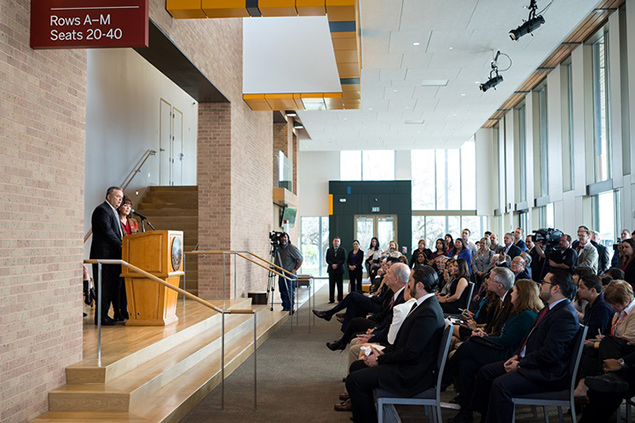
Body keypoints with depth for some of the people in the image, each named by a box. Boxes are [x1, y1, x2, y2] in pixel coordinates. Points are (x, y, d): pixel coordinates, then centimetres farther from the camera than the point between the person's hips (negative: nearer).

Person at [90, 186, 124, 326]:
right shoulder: (102, 210, -10)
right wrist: (121, 245, -15)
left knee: (110, 285, 11)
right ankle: (101, 317, 0)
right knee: (104, 286, -6)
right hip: (104, 254, -10)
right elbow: (107, 231, -18)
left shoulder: (113, 211, 21)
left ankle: (104, 314, 17)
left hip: (113, 254, 10)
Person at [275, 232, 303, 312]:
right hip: (281, 273, 6)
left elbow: (300, 259, -10)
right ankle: (285, 308, 17)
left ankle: (290, 308, 3)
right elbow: (277, 261, 24)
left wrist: (295, 269, -12)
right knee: (283, 291, 9)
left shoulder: (292, 248, -10)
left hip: (290, 273, -6)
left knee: (290, 292, -4)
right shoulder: (278, 248, 10)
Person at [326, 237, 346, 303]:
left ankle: (340, 299, 6)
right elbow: (327, 260, 3)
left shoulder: (342, 250, 6)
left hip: (339, 270, -1)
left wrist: (337, 265, -13)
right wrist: (332, 265, -13)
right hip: (331, 270, 1)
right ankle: (331, 299, 6)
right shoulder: (329, 250, 10)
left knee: (340, 285, 1)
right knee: (331, 285, 2)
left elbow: (344, 260, -3)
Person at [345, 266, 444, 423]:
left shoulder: (428, 312, -24)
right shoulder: (423, 304, 9)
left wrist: (380, 360, -13)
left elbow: (411, 353, -24)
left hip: (412, 374, -11)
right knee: (356, 367, 15)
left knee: (354, 380, -14)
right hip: (405, 363, 11)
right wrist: (384, 352, 4)